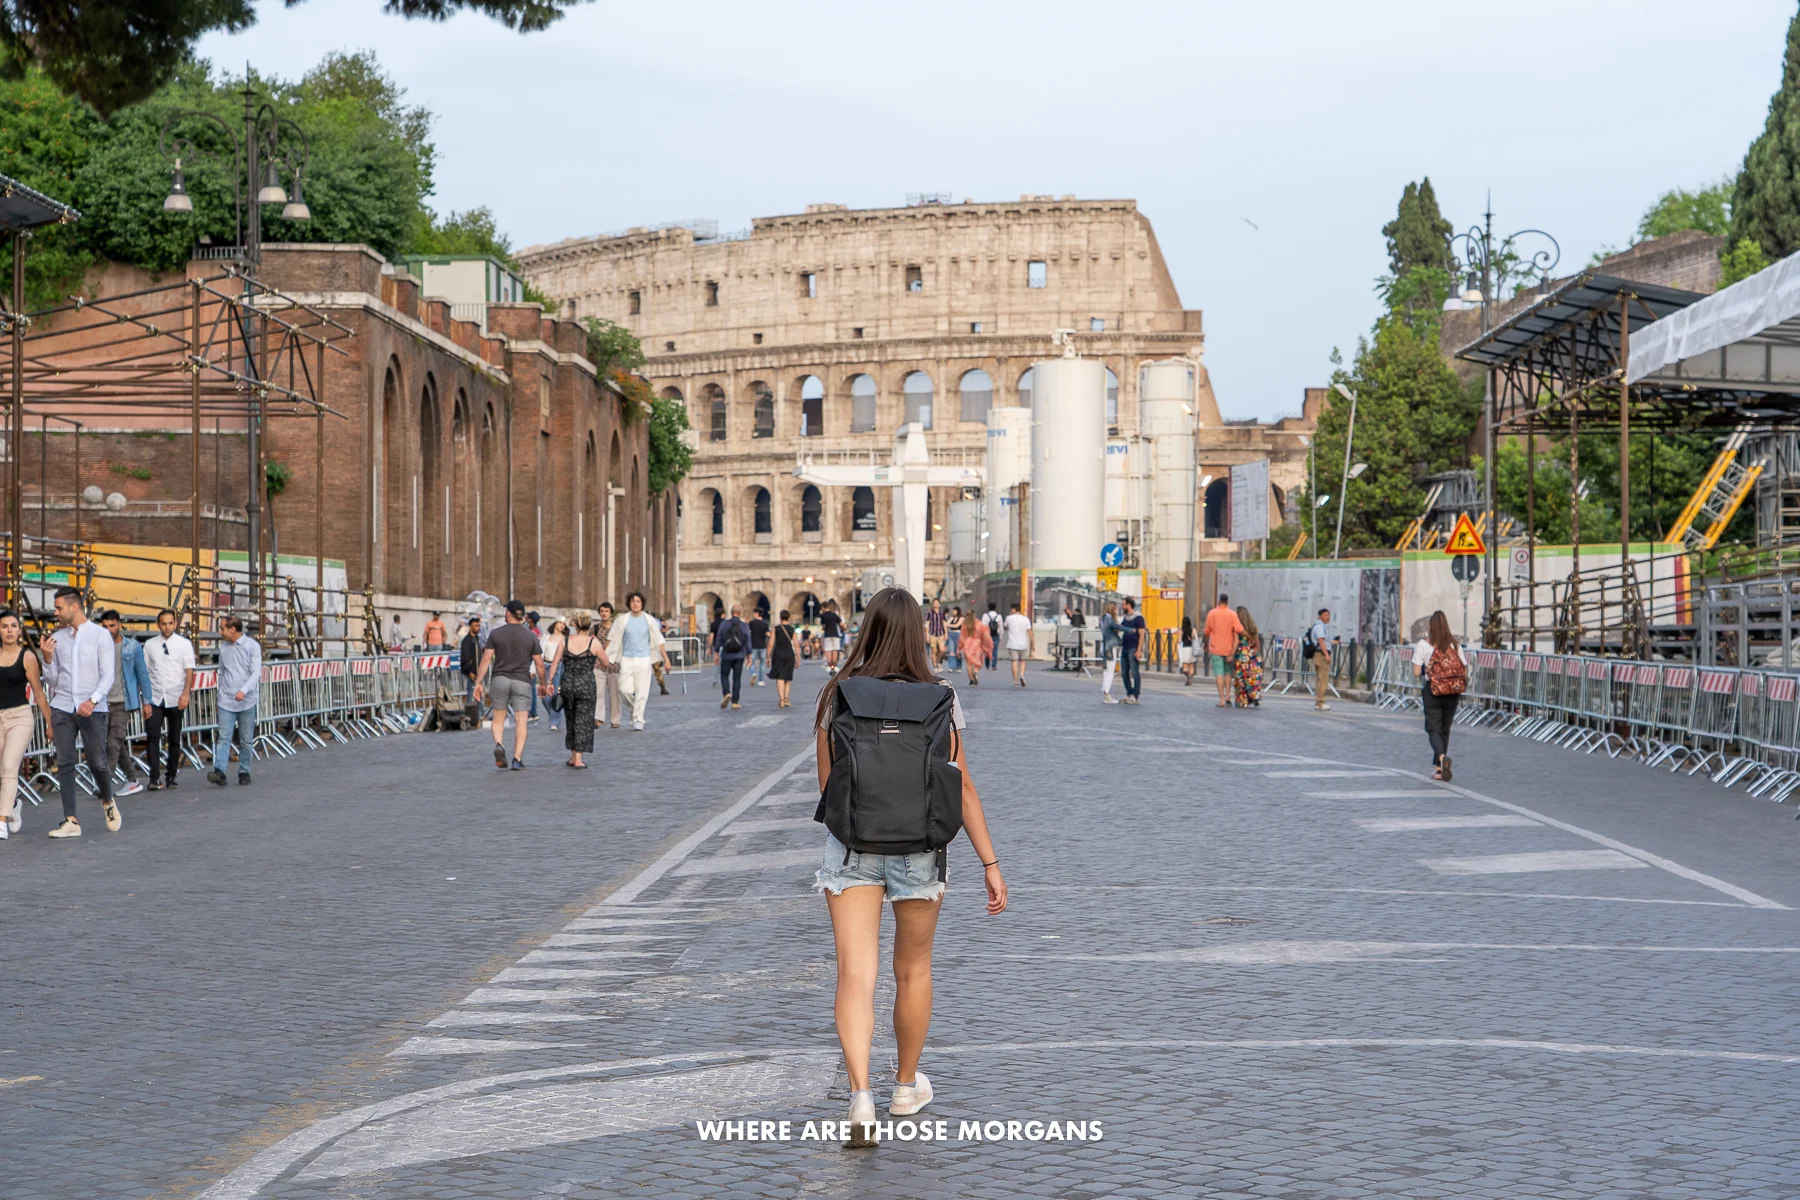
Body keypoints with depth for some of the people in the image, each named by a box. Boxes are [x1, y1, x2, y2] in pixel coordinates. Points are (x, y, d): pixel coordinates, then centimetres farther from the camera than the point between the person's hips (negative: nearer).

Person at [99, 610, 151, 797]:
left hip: (122, 703, -3)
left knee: (114, 744, -12)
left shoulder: (132, 647, 0)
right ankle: (133, 781, 21)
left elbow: (143, 675, 5)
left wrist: (146, 701, 3)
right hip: (103, 703, 3)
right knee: (119, 745, 10)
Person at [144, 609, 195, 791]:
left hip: (175, 700, 0)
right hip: (155, 698, 0)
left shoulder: (184, 644, 4)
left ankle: (170, 777, 13)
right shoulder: (150, 645, 7)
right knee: (152, 737, -12)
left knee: (175, 740, 5)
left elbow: (189, 671, 0)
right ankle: (155, 777, -13)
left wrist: (186, 694, -12)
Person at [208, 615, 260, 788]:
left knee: (246, 740, 6)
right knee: (224, 738, -10)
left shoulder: (252, 646, -5)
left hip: (246, 701, -3)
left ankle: (244, 773, 15)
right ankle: (219, 772, -21)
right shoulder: (223, 647, 11)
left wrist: (244, 690, -24)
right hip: (226, 701, 3)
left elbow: (256, 672, -11)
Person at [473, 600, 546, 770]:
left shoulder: (496, 634, 0)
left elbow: (486, 659, -4)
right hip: (522, 681, 0)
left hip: (500, 679, 0)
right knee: (520, 720, 1)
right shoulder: (530, 636, 2)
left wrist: (479, 682, 0)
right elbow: (539, 663, 3)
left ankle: (499, 745, -14)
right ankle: (517, 759, -5)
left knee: (499, 718, 13)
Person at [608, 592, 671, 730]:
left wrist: (666, 659, 2)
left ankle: (638, 720, 0)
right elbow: (612, 639, 6)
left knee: (642, 691, -6)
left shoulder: (649, 620, 1)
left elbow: (659, 641, 5)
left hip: (643, 659, -1)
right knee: (625, 689, -5)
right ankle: (634, 707, 25)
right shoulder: (622, 620, 1)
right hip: (626, 660, 1)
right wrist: (604, 656, 4)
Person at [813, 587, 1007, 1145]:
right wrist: (990, 863, -1)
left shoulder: (838, 696, -3)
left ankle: (860, 1095, -22)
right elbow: (961, 787, -6)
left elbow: (827, 784, 6)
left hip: (851, 845, 0)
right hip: (917, 847, 0)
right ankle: (906, 1085, 33)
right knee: (913, 969, 19)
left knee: (855, 974, -5)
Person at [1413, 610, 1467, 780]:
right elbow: (1465, 671, -1)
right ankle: (1438, 769, 18)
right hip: (1453, 692, 3)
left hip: (1433, 691, -3)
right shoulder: (1454, 644, 2)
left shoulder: (1423, 645, -7)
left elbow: (1416, 672, -8)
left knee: (1433, 729, 1)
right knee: (1445, 729, 15)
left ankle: (1442, 757, -28)